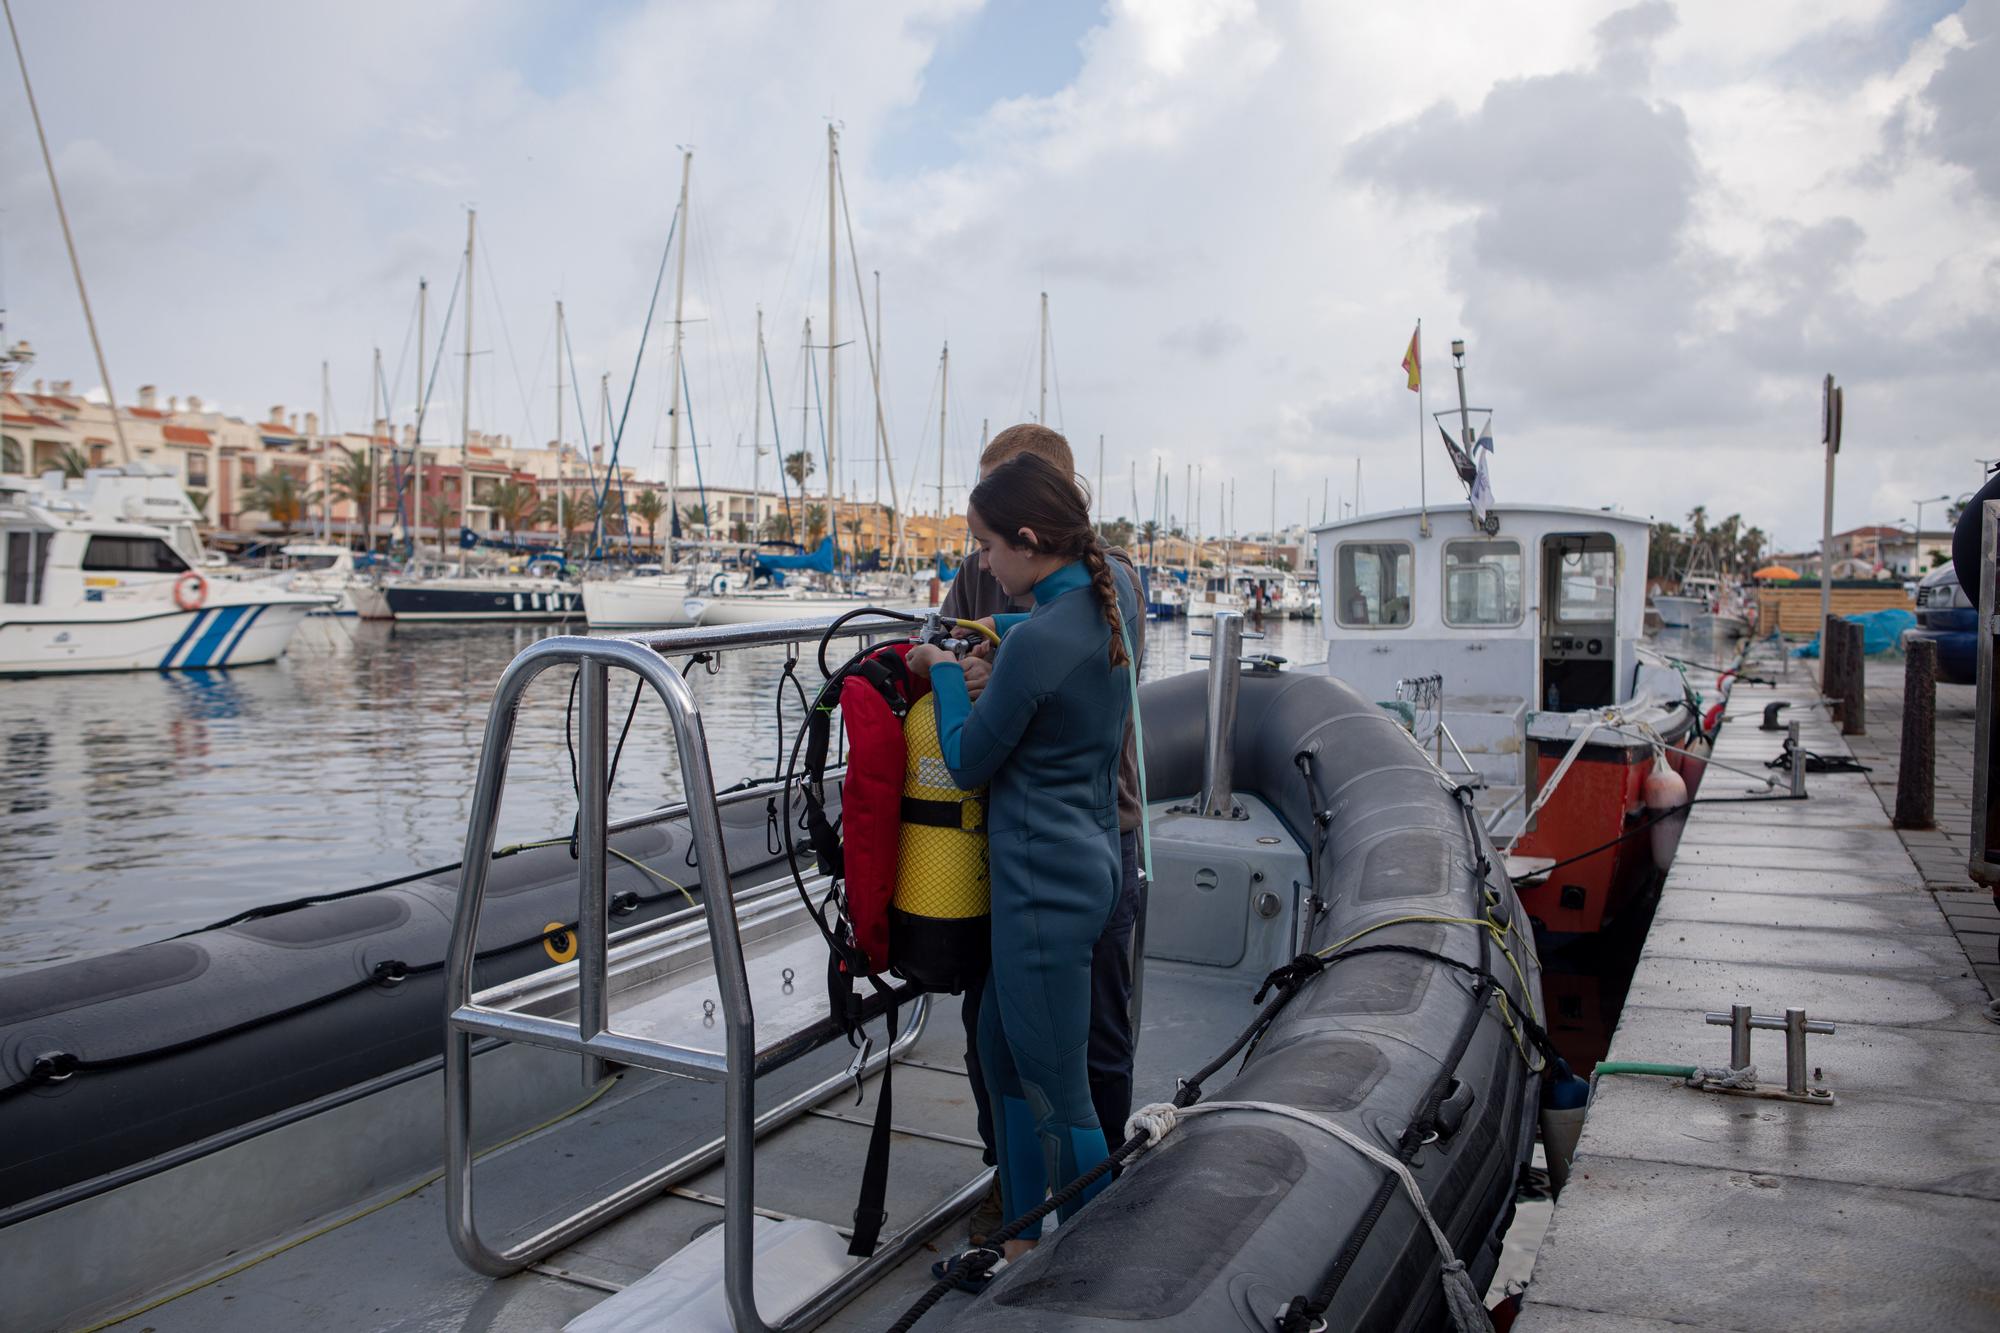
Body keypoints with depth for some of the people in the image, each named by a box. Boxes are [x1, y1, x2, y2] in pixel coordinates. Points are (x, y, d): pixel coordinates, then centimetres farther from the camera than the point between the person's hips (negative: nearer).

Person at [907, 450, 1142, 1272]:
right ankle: (1024, 1243, 36)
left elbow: (968, 763, -11)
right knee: (1000, 1055, 22)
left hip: (1044, 887, -10)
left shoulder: (1035, 645, -24)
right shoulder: (1116, 593, 2)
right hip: (1092, 864, 10)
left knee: (1060, 1095, 5)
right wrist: (998, 630, 15)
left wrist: (943, 672, 3)